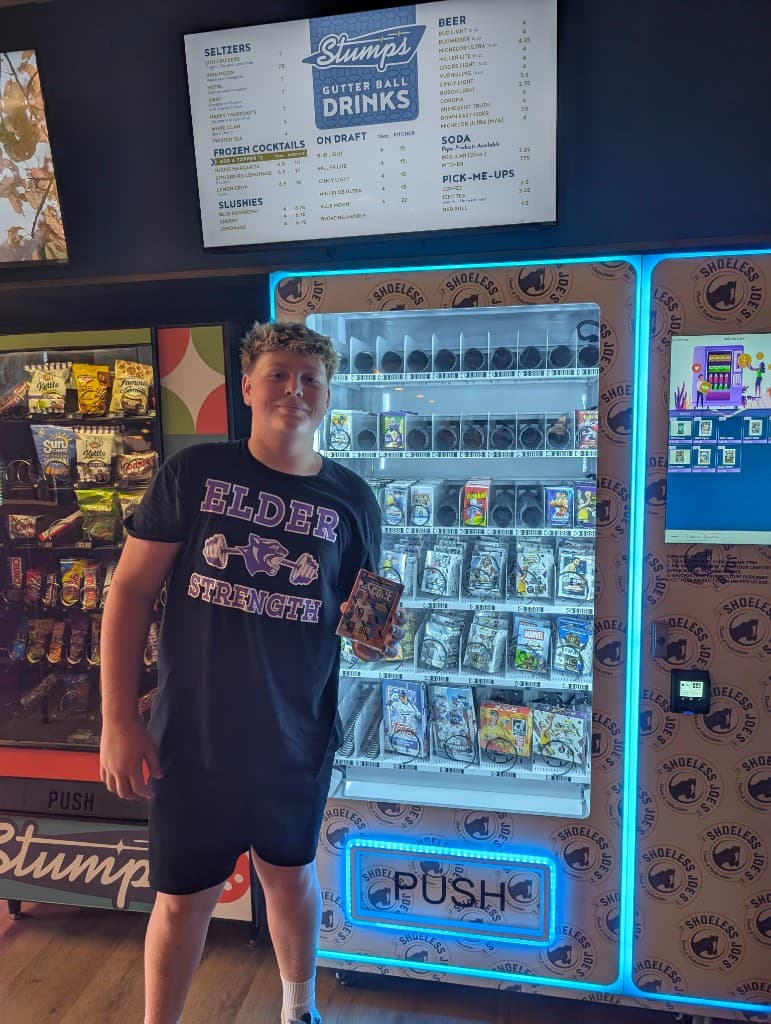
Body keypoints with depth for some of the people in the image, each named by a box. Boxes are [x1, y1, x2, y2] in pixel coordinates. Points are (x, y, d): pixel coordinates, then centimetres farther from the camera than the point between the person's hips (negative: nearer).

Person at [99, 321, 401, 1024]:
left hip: (298, 736, 2)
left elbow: (362, 609, 9)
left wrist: (376, 636, -15)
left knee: (290, 873, 22)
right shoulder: (194, 472, -8)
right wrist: (119, 721, -9)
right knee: (184, 896, 14)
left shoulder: (351, 499, -2)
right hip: (193, 732, -1)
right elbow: (131, 589, -6)